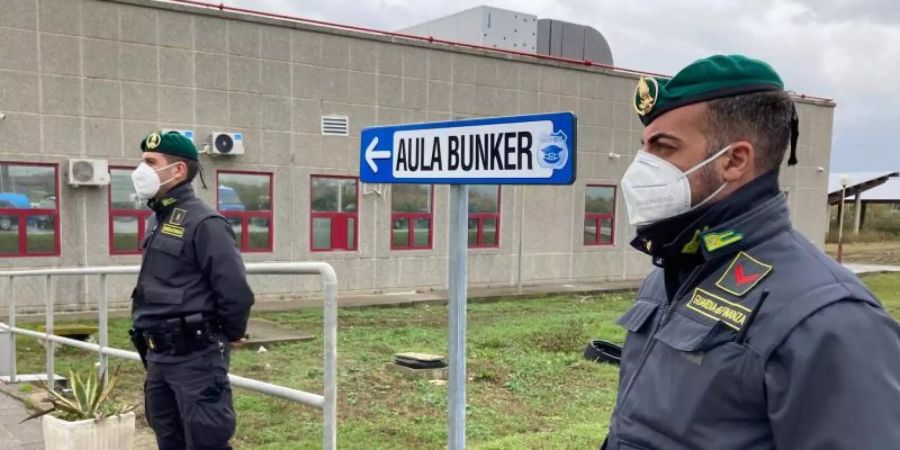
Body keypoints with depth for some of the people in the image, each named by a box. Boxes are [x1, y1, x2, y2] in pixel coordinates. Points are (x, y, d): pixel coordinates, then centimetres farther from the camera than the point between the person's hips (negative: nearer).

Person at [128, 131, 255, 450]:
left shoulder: (203, 223, -16)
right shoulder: (158, 220, 12)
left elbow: (236, 292, -20)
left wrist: (228, 336, -5)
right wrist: (154, 349, 19)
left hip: (195, 357, -9)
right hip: (158, 357, 9)